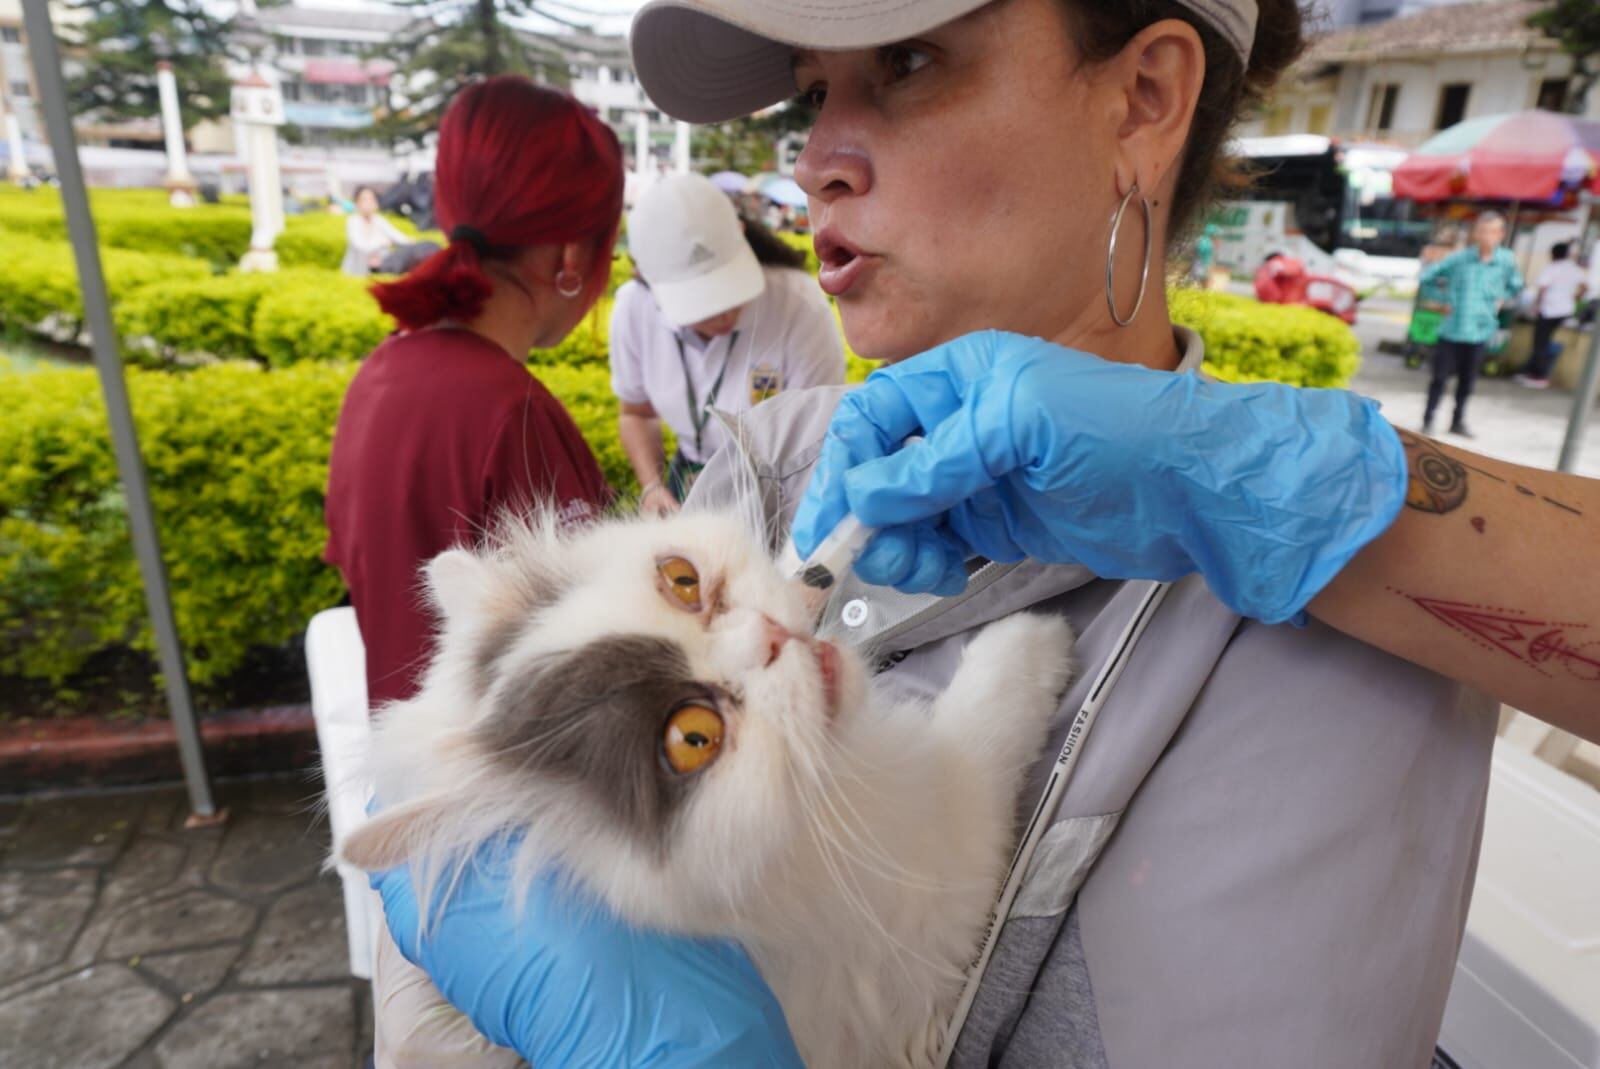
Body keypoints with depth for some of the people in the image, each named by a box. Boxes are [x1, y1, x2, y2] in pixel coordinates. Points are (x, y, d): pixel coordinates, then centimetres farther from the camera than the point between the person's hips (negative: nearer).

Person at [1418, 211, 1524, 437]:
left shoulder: (1507, 261, -3)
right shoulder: (1459, 258, -9)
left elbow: (1515, 285, 16)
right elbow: (1426, 274, 0)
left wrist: (1501, 299, 2)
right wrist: (1444, 300, -1)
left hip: (1479, 330, 2)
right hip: (1452, 329, -2)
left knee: (1467, 380, 11)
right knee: (1440, 377, -2)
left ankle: (1458, 420, 26)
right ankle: (1428, 420, 9)